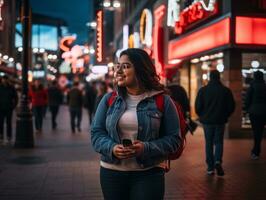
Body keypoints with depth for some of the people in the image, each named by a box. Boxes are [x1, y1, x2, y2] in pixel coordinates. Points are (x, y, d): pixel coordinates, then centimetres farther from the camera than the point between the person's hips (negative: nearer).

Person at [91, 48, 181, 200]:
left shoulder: (162, 101, -3)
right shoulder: (109, 99, 5)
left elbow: (174, 138, -4)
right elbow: (96, 133, 5)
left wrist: (147, 148, -20)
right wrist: (112, 148, -15)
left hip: (149, 174, -3)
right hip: (111, 172, 3)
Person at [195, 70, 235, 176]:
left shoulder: (203, 90, -5)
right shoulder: (226, 90, -3)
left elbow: (197, 106, -5)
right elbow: (231, 106, 0)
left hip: (207, 121, 0)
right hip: (220, 121, 0)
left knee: (209, 143, 10)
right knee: (219, 142, 10)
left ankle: (210, 167, 10)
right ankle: (218, 161, -13)